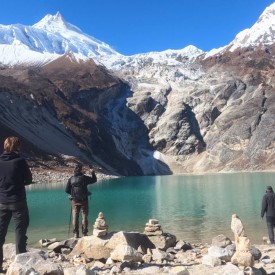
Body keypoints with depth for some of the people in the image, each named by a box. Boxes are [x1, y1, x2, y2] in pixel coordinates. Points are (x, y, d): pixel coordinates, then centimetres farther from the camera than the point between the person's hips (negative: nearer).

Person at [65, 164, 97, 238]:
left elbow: (67, 190, 2)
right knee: (84, 217, 6)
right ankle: (84, 233, 7)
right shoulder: (84, 177, -7)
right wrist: (93, 172, 20)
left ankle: (76, 234, 6)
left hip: (75, 201, 2)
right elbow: (94, 180, 8)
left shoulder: (71, 179, 0)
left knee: (75, 217, 7)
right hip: (84, 201, -2)